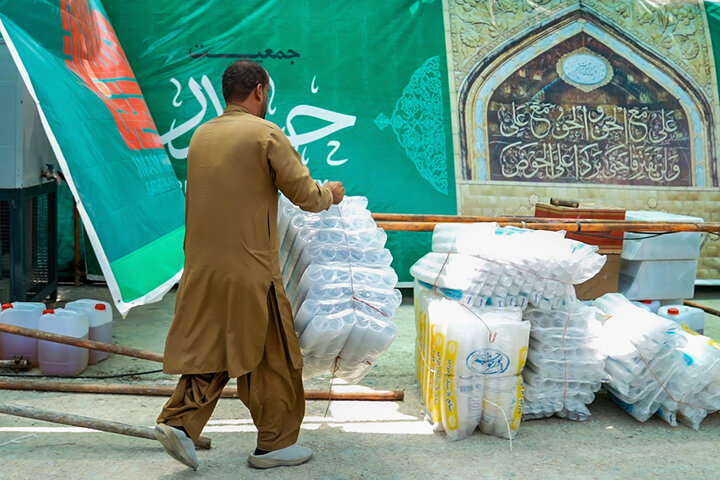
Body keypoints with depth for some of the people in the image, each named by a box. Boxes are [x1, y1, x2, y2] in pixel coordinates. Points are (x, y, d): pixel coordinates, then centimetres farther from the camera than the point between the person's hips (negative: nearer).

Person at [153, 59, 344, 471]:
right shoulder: (266, 134, -8)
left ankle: (179, 421, 6)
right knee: (272, 356, 7)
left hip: (203, 267, 6)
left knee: (211, 348, 16)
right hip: (249, 269, -6)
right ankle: (275, 443, 16)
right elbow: (304, 193, -8)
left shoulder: (201, 135, 12)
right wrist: (330, 193, 14)